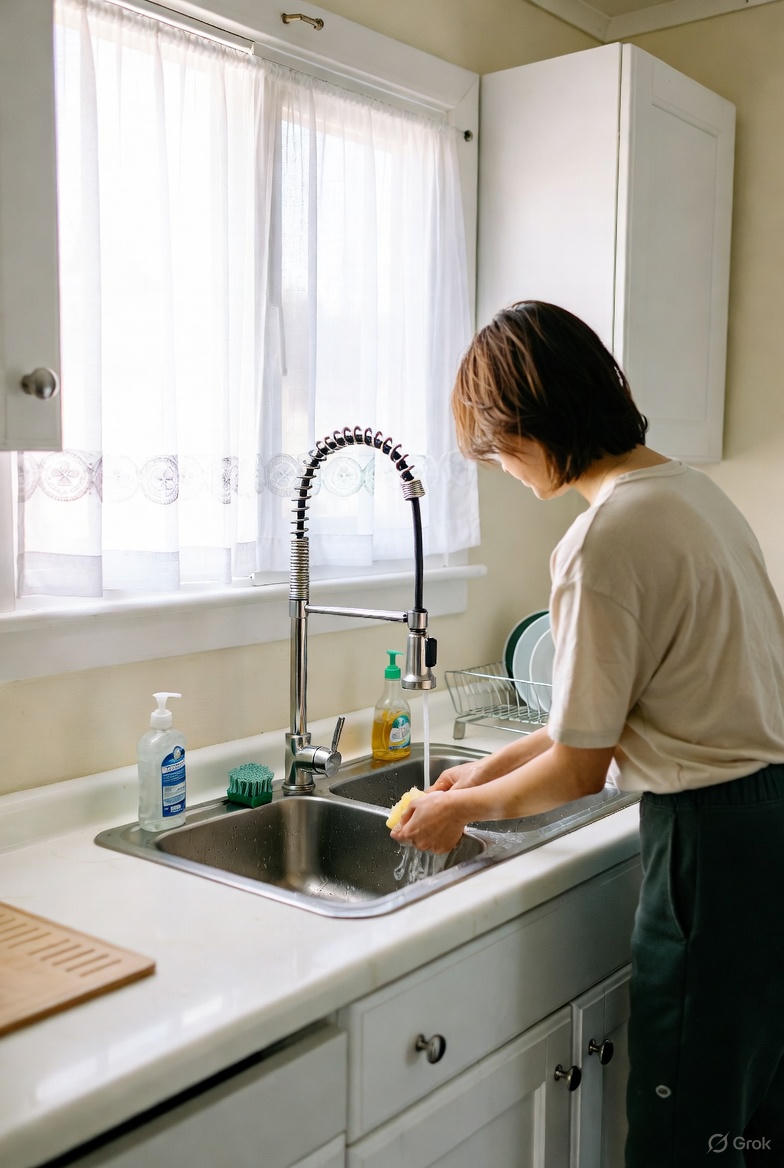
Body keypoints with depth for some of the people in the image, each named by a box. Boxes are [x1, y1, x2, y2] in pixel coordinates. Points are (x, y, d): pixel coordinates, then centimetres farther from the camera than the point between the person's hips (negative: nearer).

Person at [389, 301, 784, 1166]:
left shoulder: (602, 542, -22)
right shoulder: (689, 487, 7)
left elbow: (580, 770, -14)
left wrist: (461, 809, 3)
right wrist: (493, 767, 16)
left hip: (713, 836, -9)